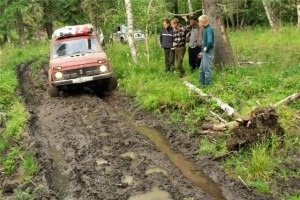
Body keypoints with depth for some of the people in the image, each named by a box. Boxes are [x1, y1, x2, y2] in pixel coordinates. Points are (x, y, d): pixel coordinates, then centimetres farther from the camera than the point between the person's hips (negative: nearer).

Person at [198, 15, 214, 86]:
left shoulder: (209, 29, -19)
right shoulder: (205, 29, 11)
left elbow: (210, 41, -34)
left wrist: (206, 48, -18)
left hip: (208, 52, -10)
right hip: (204, 52, 10)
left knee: (207, 69, 0)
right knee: (202, 68, 17)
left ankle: (207, 85, 10)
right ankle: (201, 83, 27)